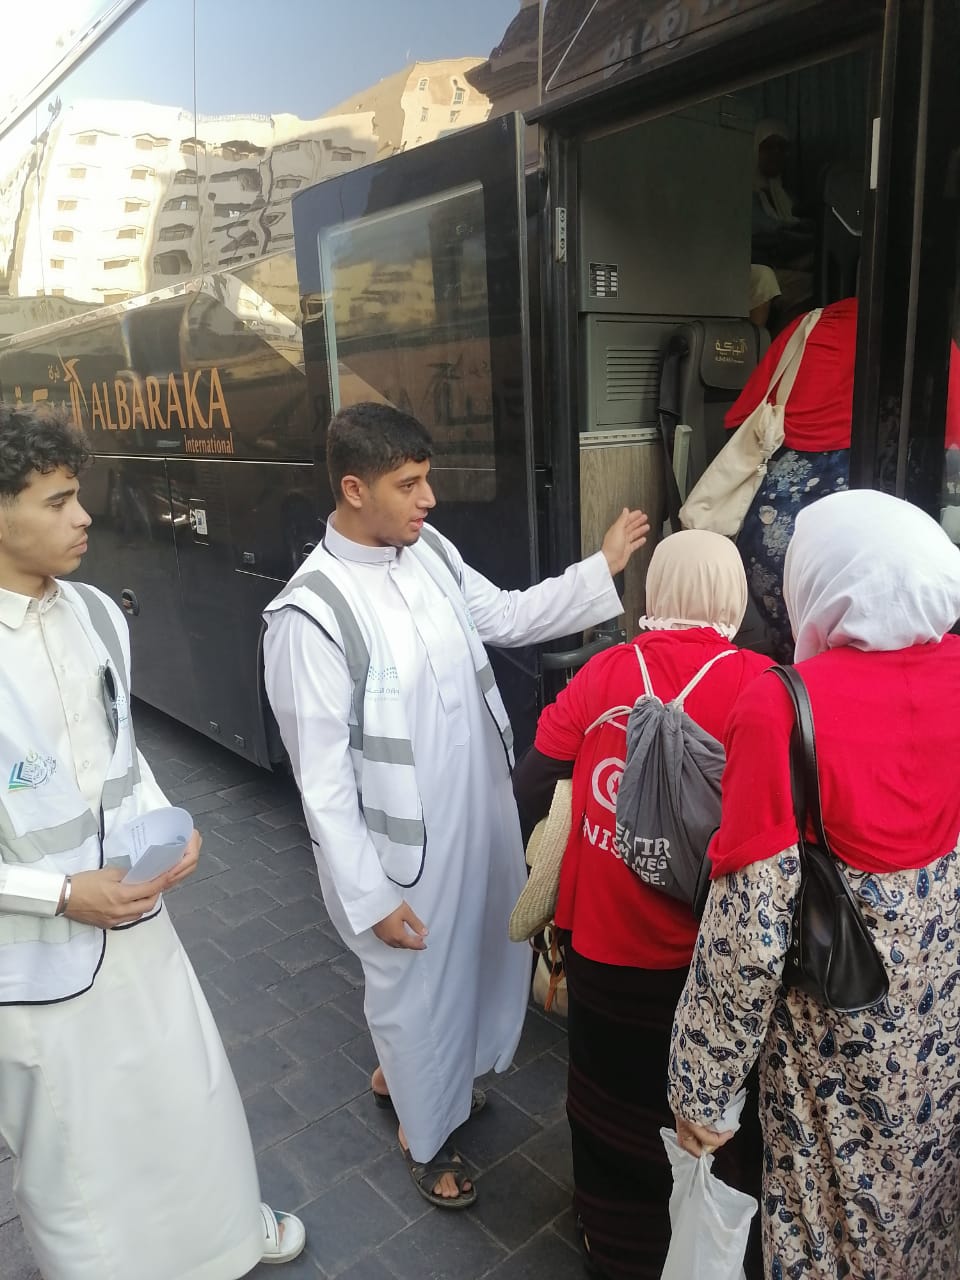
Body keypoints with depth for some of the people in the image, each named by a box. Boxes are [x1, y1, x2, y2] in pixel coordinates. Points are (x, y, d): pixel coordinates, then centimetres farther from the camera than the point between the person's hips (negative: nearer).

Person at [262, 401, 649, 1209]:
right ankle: (427, 1135, 46)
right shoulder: (312, 613, -24)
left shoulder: (431, 549, -4)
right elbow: (322, 773, -20)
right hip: (406, 842, -7)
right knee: (418, 986, 16)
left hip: (482, 809, 7)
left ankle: (404, 1074, 56)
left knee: (486, 954, 26)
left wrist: (603, 569, 5)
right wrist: (368, 893, -16)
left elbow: (507, 617, 12)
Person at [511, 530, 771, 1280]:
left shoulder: (602, 673, -8)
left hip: (604, 936, 2)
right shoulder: (761, 686, -15)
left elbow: (530, 793, -5)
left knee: (614, 1098, 24)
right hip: (710, 947, -2)